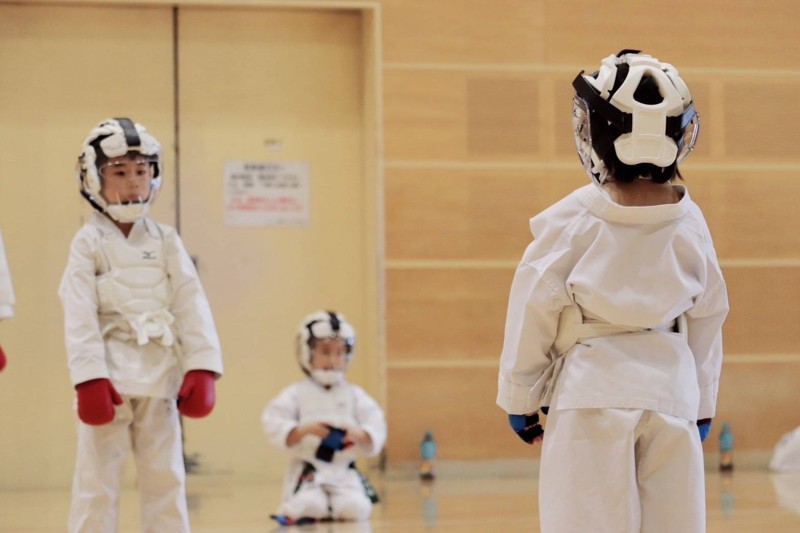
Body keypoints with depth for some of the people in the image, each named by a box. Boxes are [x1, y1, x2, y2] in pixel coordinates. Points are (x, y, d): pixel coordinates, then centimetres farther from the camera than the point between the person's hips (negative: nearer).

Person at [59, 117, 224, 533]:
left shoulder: (166, 242, 8)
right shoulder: (88, 243, -2)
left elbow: (192, 306, 3)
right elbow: (79, 316, -8)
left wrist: (201, 370, -6)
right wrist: (89, 380, -17)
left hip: (160, 376, 3)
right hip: (109, 378, -3)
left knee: (166, 479, 9)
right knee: (97, 481, 0)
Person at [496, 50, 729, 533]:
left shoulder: (571, 219, -8)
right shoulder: (690, 225, 2)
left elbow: (534, 313, -2)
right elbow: (708, 320, 10)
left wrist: (520, 400, 10)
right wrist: (702, 406, 21)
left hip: (591, 392, -3)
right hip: (672, 389, 3)